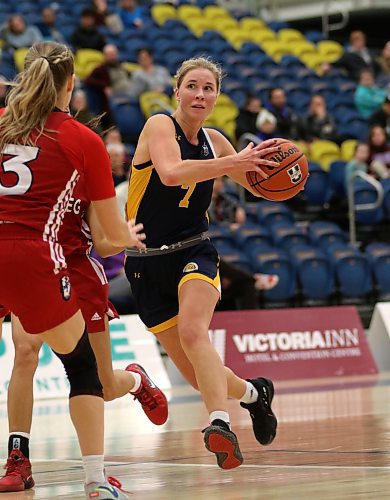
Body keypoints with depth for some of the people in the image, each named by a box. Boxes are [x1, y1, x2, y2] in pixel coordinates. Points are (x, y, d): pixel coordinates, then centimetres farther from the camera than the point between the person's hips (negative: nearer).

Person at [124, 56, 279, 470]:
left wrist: (265, 167, -1)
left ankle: (220, 423, -45)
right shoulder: (160, 126, -8)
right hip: (147, 262, -1)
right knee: (194, 373, 4)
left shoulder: (213, 142, 7)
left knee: (192, 332, -31)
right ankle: (252, 392, 33)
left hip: (194, 253, 1)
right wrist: (233, 162, -35)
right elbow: (171, 172, -30)